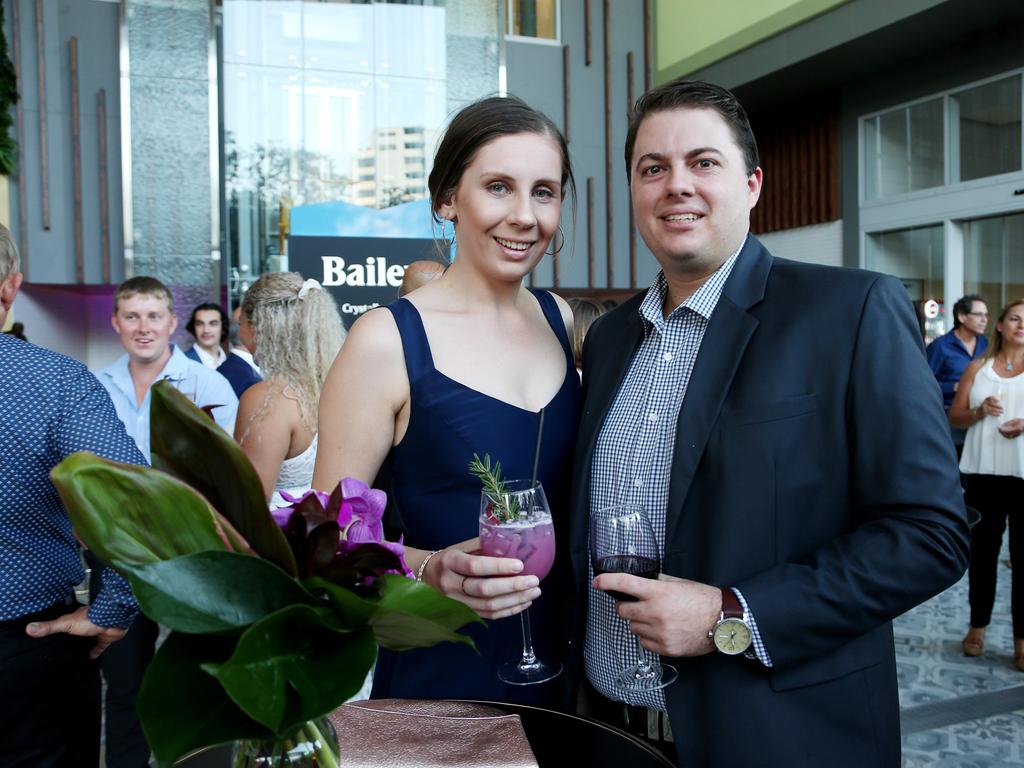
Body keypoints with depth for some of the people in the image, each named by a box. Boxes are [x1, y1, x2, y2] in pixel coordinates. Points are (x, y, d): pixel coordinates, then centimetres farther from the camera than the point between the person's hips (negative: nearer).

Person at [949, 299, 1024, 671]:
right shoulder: (978, 367, 10)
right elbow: (955, 417, 8)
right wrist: (980, 411, -11)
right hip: (983, 471, 2)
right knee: (982, 551, 11)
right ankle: (977, 625, 23)